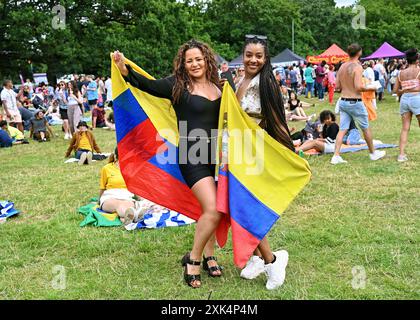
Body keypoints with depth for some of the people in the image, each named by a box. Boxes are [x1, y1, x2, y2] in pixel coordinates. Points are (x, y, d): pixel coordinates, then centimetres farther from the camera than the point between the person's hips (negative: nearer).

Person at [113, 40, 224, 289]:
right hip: (192, 156, -6)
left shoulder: (218, 87, 10)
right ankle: (193, 260, 4)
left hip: (215, 155, 6)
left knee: (214, 209, 13)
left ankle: (209, 256, 32)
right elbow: (148, 85, -11)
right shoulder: (178, 86, -4)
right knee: (213, 210, -16)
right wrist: (125, 69, -24)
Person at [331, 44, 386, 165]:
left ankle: (336, 156, -3)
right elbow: (358, 87, -22)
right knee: (366, 128, 12)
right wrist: (369, 88, -6)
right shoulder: (358, 67, -15)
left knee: (343, 129, 5)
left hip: (343, 101, 6)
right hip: (355, 102, -6)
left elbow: (337, 86, 8)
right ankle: (373, 153, 27)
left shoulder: (342, 66, 7)